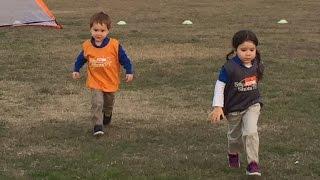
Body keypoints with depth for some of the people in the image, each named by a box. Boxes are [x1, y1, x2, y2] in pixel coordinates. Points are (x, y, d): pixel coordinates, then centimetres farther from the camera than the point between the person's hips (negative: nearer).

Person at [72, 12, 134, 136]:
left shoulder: (114, 45, -14)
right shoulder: (87, 46, -9)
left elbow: (124, 59, -7)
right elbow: (81, 59, 8)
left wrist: (129, 72, -10)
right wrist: (76, 70, 0)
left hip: (111, 82, 1)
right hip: (95, 82, -1)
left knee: (109, 103, 22)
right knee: (97, 103, -20)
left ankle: (107, 116, 52)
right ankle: (97, 125, -17)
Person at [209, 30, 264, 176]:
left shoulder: (257, 66, -6)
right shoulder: (229, 68, -22)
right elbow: (219, 86, -17)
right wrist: (217, 107, -22)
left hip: (252, 105, 2)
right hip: (233, 108, -1)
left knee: (251, 132, -20)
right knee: (235, 136, 18)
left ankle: (253, 164, -10)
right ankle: (233, 154, 50)